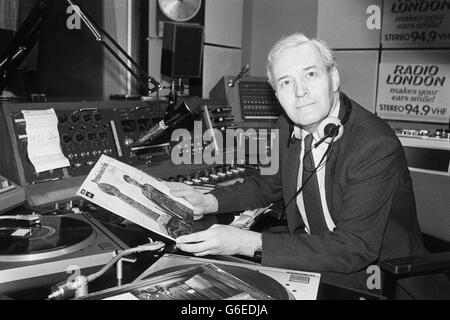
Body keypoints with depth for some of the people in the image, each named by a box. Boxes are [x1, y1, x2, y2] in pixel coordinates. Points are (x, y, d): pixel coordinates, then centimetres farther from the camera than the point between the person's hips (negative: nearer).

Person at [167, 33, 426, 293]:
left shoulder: (376, 147, -26)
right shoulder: (290, 126, -3)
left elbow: (353, 248, -30)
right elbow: (278, 184, 16)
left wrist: (249, 243, -33)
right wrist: (209, 201, 0)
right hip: (316, 264, 6)